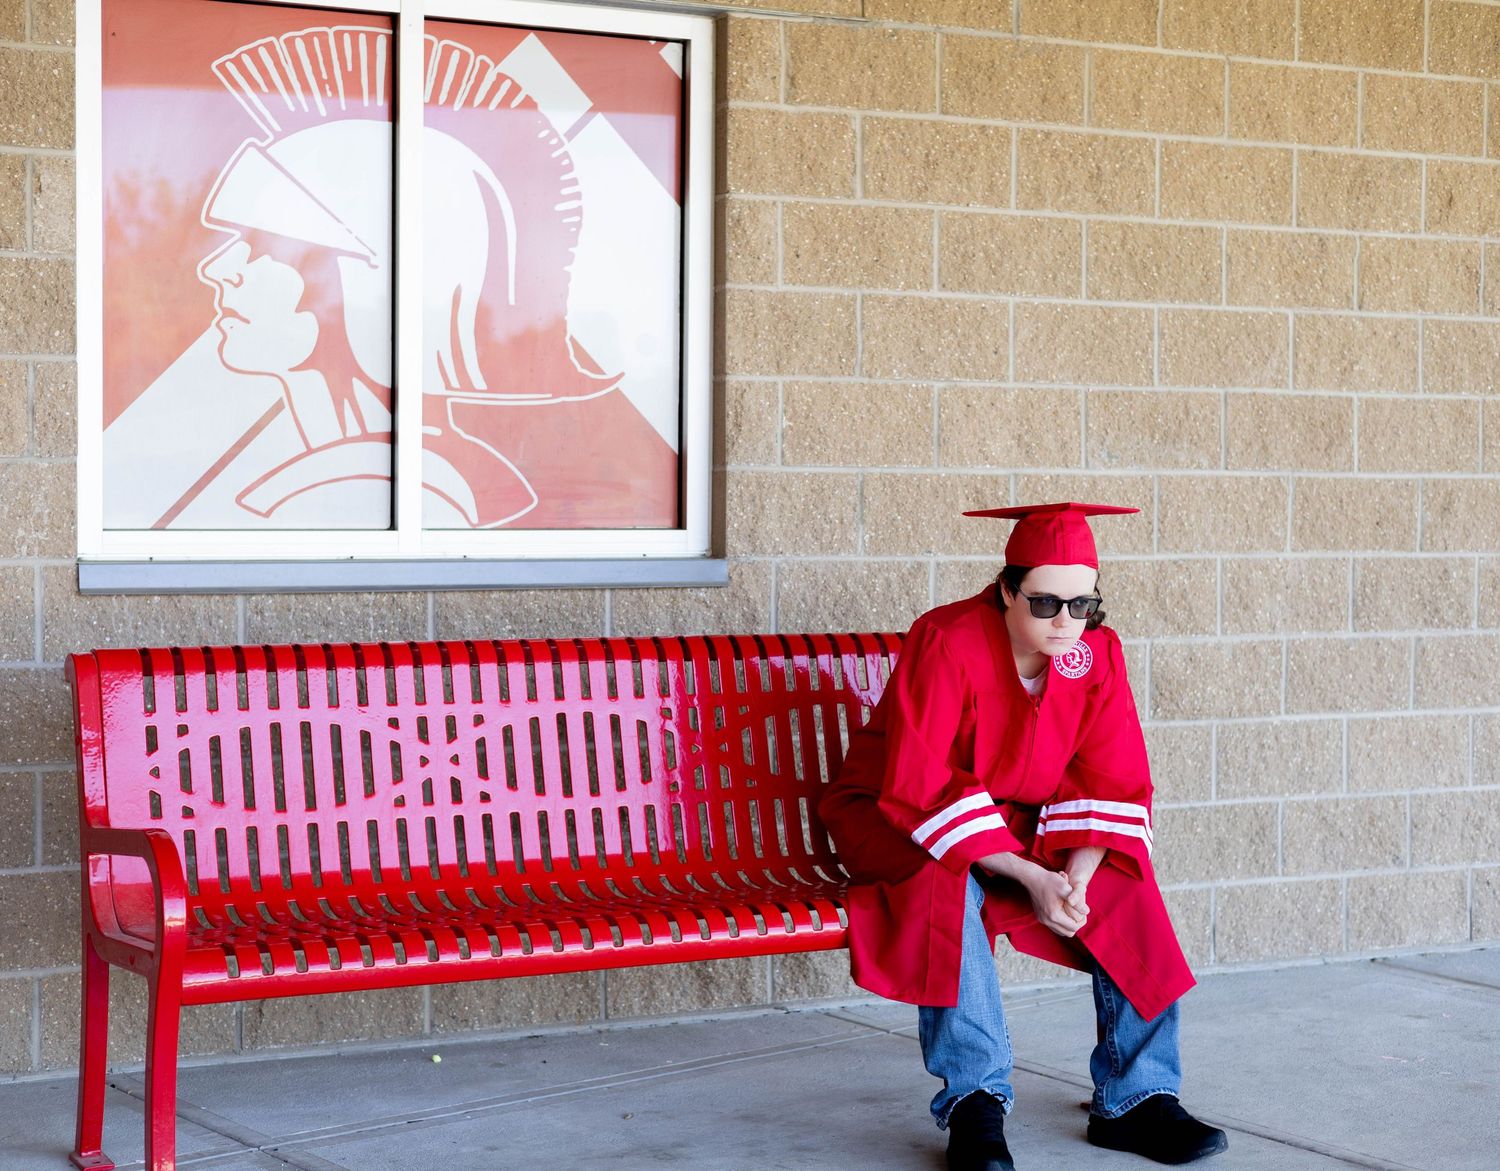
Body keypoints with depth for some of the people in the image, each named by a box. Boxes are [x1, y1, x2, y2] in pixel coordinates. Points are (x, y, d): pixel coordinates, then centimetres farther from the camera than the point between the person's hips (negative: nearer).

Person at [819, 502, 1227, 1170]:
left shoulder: (1097, 652, -10)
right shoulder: (946, 644, -25)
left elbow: (1113, 784, -8)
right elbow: (920, 788, -30)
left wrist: (1076, 876, -28)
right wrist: (1029, 876, -36)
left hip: (1019, 823, 5)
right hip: (896, 821, -5)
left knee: (1123, 885, -18)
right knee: (950, 883, -37)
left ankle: (1136, 1099, -11)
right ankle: (974, 1104, -31)